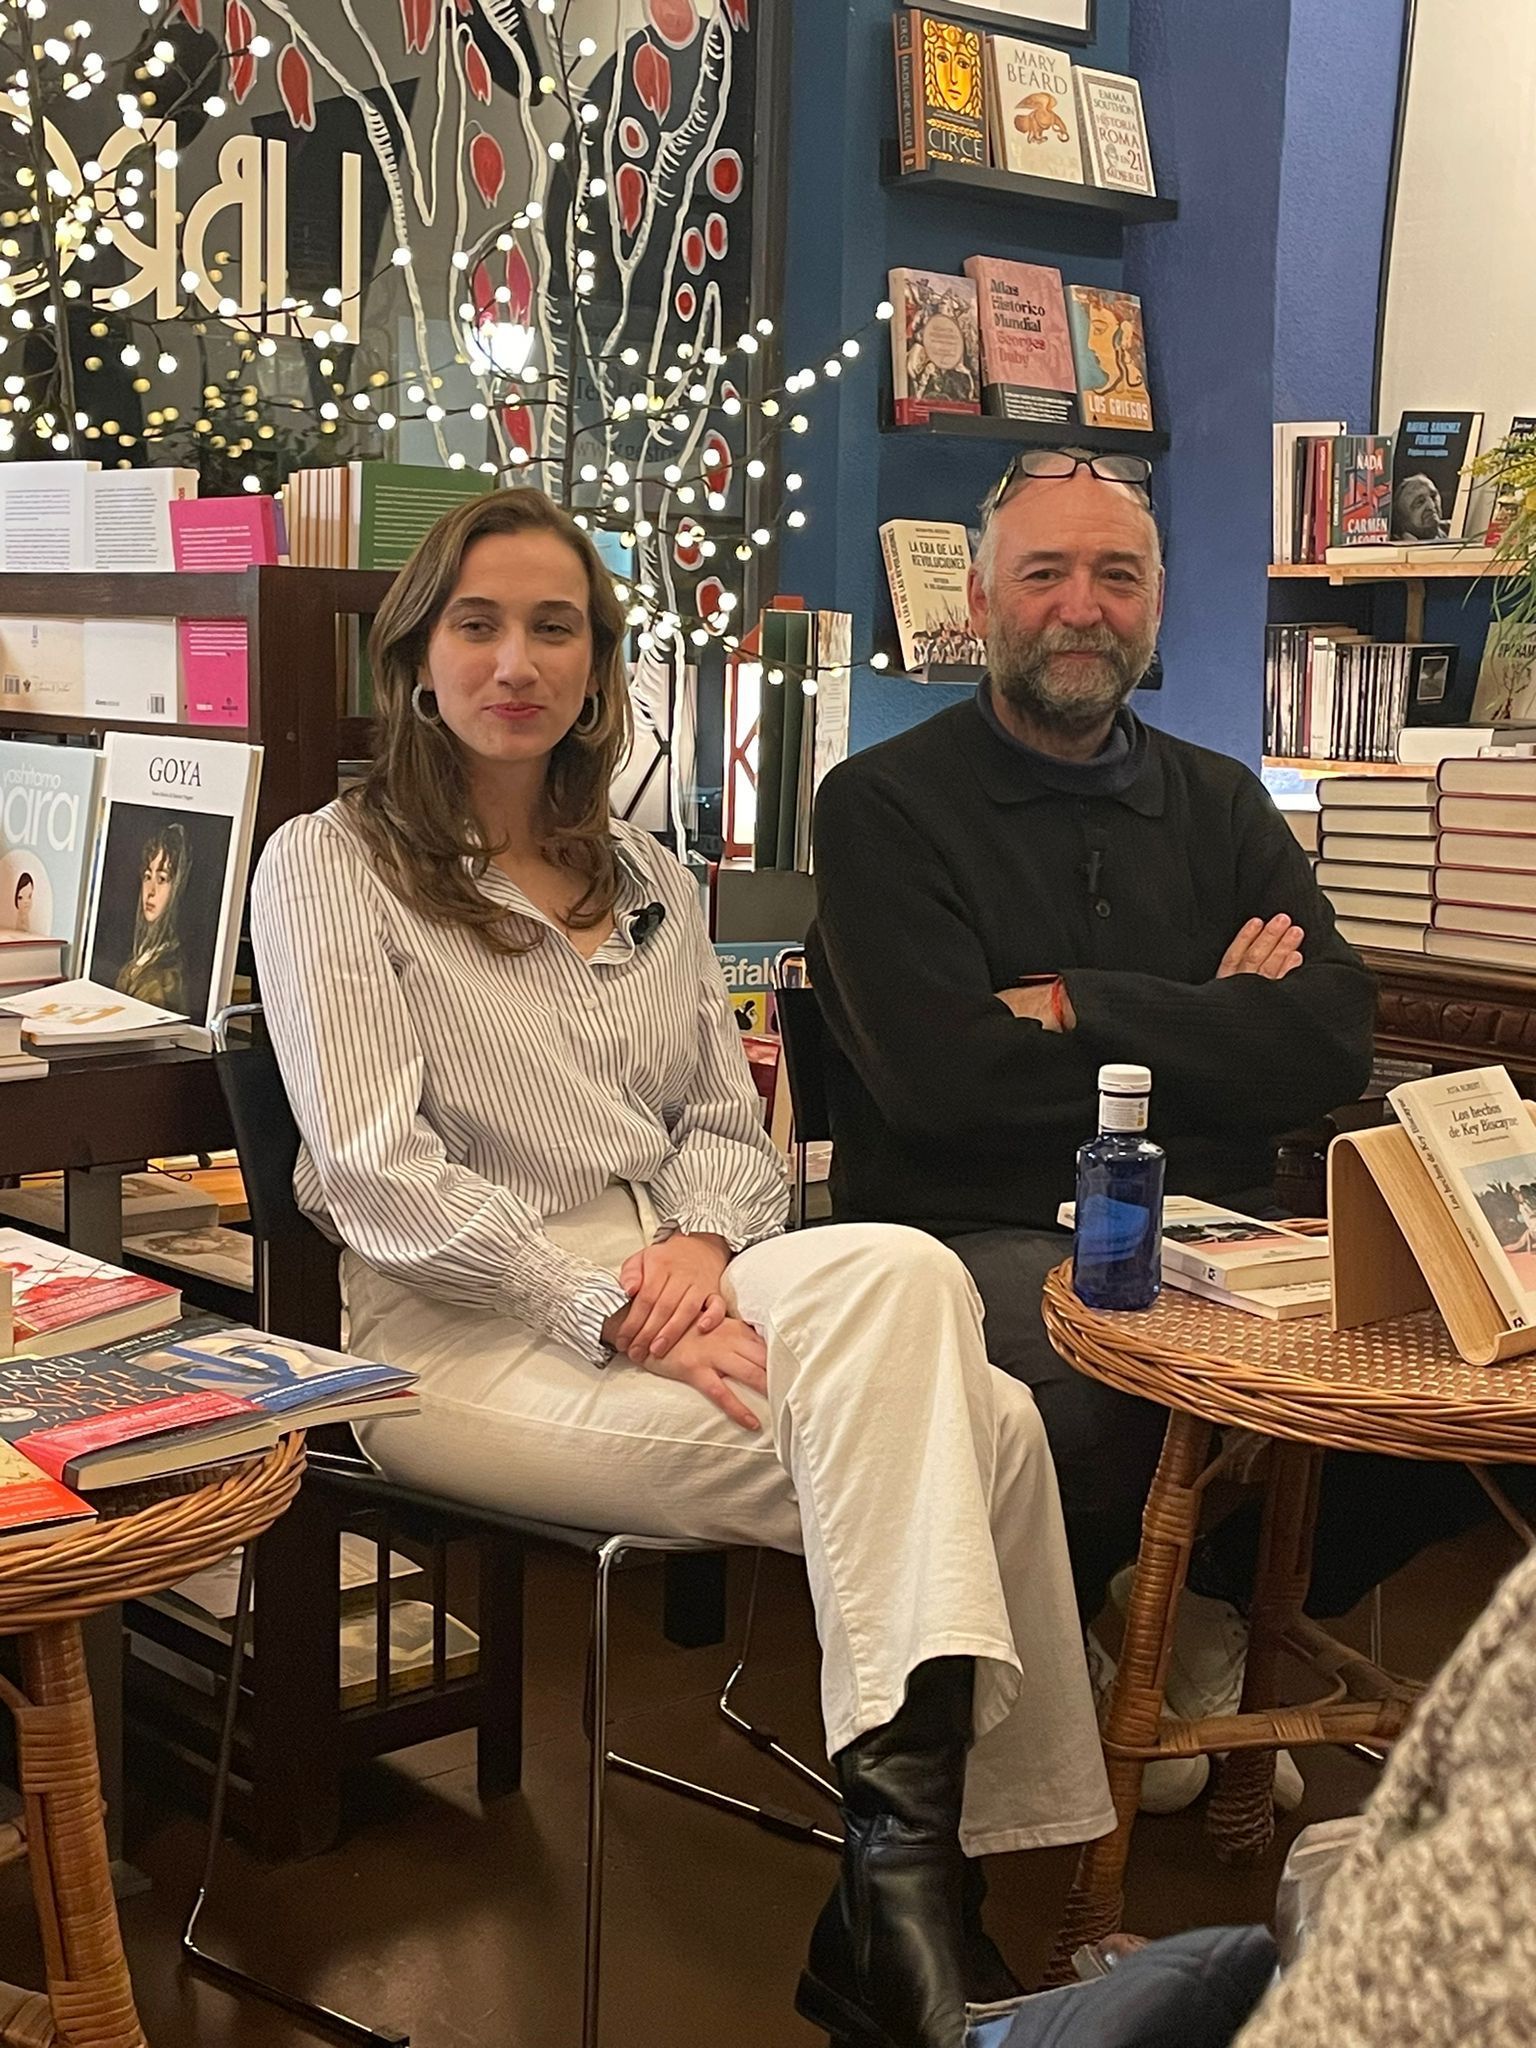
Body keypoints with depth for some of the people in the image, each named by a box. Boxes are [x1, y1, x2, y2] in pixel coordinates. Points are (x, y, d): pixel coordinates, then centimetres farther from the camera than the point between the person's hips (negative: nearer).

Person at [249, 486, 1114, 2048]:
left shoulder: (644, 879, 21)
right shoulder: (327, 866, 2)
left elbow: (728, 1124, 17)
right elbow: (378, 1177, -9)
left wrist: (700, 1245, -8)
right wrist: (612, 1312, -19)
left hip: (675, 1284, 6)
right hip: (467, 1334, -5)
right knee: (928, 1436, -27)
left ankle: (905, 1862, -24)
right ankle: (909, 1883, -19)